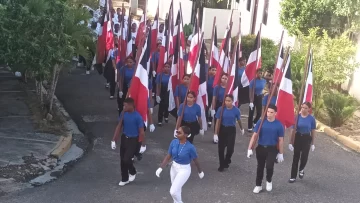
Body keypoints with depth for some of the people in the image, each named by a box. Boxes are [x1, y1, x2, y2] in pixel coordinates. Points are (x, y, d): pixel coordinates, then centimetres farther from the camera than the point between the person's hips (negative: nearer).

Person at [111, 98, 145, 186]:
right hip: (124, 138, 6)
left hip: (133, 140, -6)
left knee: (126, 159, -12)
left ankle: (133, 172, 20)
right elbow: (119, 127, 6)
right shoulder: (123, 114, -2)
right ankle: (124, 179, 28)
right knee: (122, 160, 10)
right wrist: (114, 140, 4)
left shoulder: (137, 117, -20)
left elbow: (141, 132, -14)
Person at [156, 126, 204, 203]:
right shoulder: (174, 142, -12)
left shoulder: (190, 147, -23)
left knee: (173, 191, -10)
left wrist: (200, 172, 5)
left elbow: (195, 160, -9)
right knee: (176, 190, 21)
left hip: (184, 170, -5)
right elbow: (168, 157, -4)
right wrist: (160, 168, -10)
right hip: (174, 167, 5)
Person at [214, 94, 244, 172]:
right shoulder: (221, 109, -12)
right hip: (222, 129, 1)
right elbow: (218, 121, -8)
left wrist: (242, 129, 23)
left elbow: (239, 120, 7)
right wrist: (215, 134, -11)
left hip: (232, 130, -1)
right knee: (221, 148, 4)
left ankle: (227, 161, 26)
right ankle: (222, 165, 22)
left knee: (230, 148, -6)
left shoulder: (236, 110, -12)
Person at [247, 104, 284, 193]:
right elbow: (254, 136, -3)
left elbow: (280, 140, -1)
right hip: (260, 148, 2)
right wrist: (249, 149, -7)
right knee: (260, 167, 12)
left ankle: (269, 180, 12)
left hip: (272, 149, -2)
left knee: (269, 166, -19)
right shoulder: (261, 122, -6)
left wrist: (281, 153, 1)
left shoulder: (279, 125, -8)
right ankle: (258, 185, 30)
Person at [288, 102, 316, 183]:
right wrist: (291, 142, -3)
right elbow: (293, 129, -3)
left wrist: (312, 143, 5)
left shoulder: (311, 118, -8)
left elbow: (313, 131, 1)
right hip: (297, 137, 0)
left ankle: (301, 169, 33)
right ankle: (293, 176, 14)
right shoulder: (297, 116, -8)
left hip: (306, 139, 0)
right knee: (296, 157, 6)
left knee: (304, 156, -1)